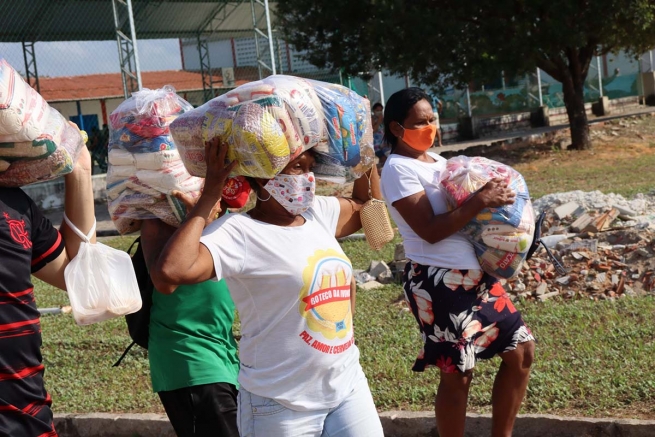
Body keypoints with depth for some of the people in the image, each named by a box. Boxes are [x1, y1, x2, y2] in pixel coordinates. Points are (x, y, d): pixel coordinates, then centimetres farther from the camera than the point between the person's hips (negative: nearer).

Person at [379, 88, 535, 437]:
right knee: (457, 374, 0)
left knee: (521, 350, 12)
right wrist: (480, 202, -23)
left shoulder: (436, 160, 14)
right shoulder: (399, 169, -12)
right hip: (439, 283, -9)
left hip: (477, 275, 9)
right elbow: (429, 230, -20)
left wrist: (494, 198, 4)